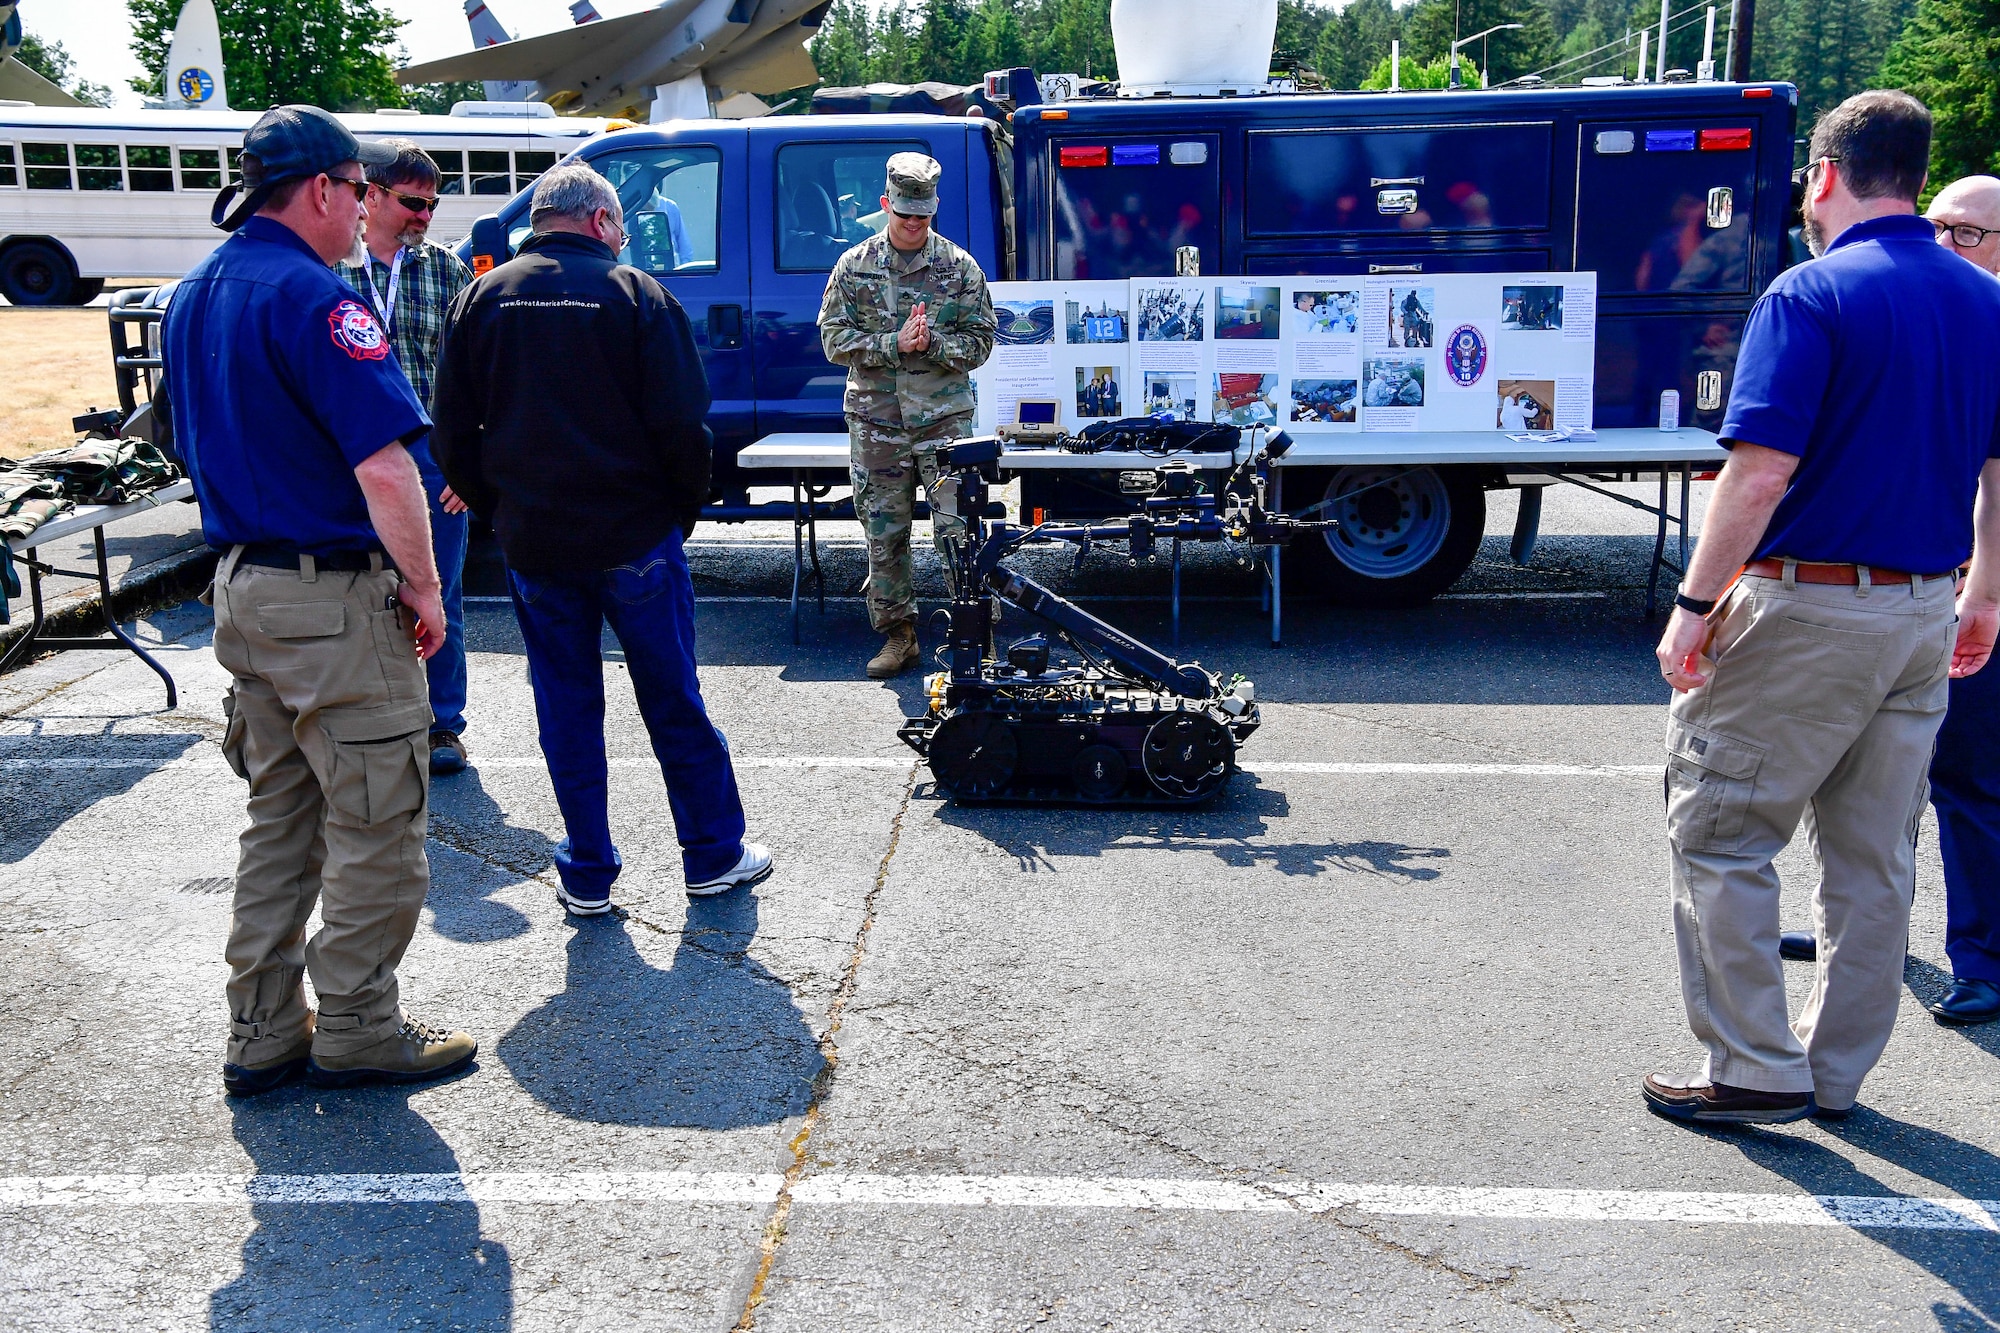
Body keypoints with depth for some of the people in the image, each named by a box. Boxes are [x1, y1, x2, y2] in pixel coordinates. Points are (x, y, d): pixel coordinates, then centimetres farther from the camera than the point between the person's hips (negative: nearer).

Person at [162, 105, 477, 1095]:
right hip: (333, 599, -9)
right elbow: (384, 465, -23)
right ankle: (356, 1028, 14)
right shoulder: (312, 296, -16)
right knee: (377, 826, 3)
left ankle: (262, 1035, 24)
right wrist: (423, 587, -13)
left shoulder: (194, 296, 13)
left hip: (241, 587, 10)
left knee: (279, 819, 17)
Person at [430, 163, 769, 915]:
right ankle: (713, 857, 19)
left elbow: (452, 433, 5)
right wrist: (684, 510, 5)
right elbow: (682, 426, -10)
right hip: (633, 536, -3)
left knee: (566, 709, 11)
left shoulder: (482, 297, 4)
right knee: (674, 703, 9)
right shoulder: (636, 294, -7)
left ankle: (587, 876, 17)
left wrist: (497, 512, 15)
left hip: (531, 543, 3)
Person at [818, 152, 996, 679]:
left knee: (957, 528, -6)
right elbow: (834, 338, 1)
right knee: (883, 534, 7)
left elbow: (980, 342, 3)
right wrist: (894, 345, -13)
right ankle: (898, 635, 18)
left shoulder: (960, 268, 4)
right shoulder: (854, 266, 5)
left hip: (945, 418, -2)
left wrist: (932, 344, -15)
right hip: (875, 419, 2)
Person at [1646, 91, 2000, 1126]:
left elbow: (1761, 473, -22)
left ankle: (1757, 1071, 8)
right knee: (1875, 859, 14)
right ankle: (1836, 1071, 25)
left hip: (1804, 606, -7)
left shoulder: (1810, 294, -13)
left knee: (1719, 833, 4)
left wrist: (1694, 602, -16)